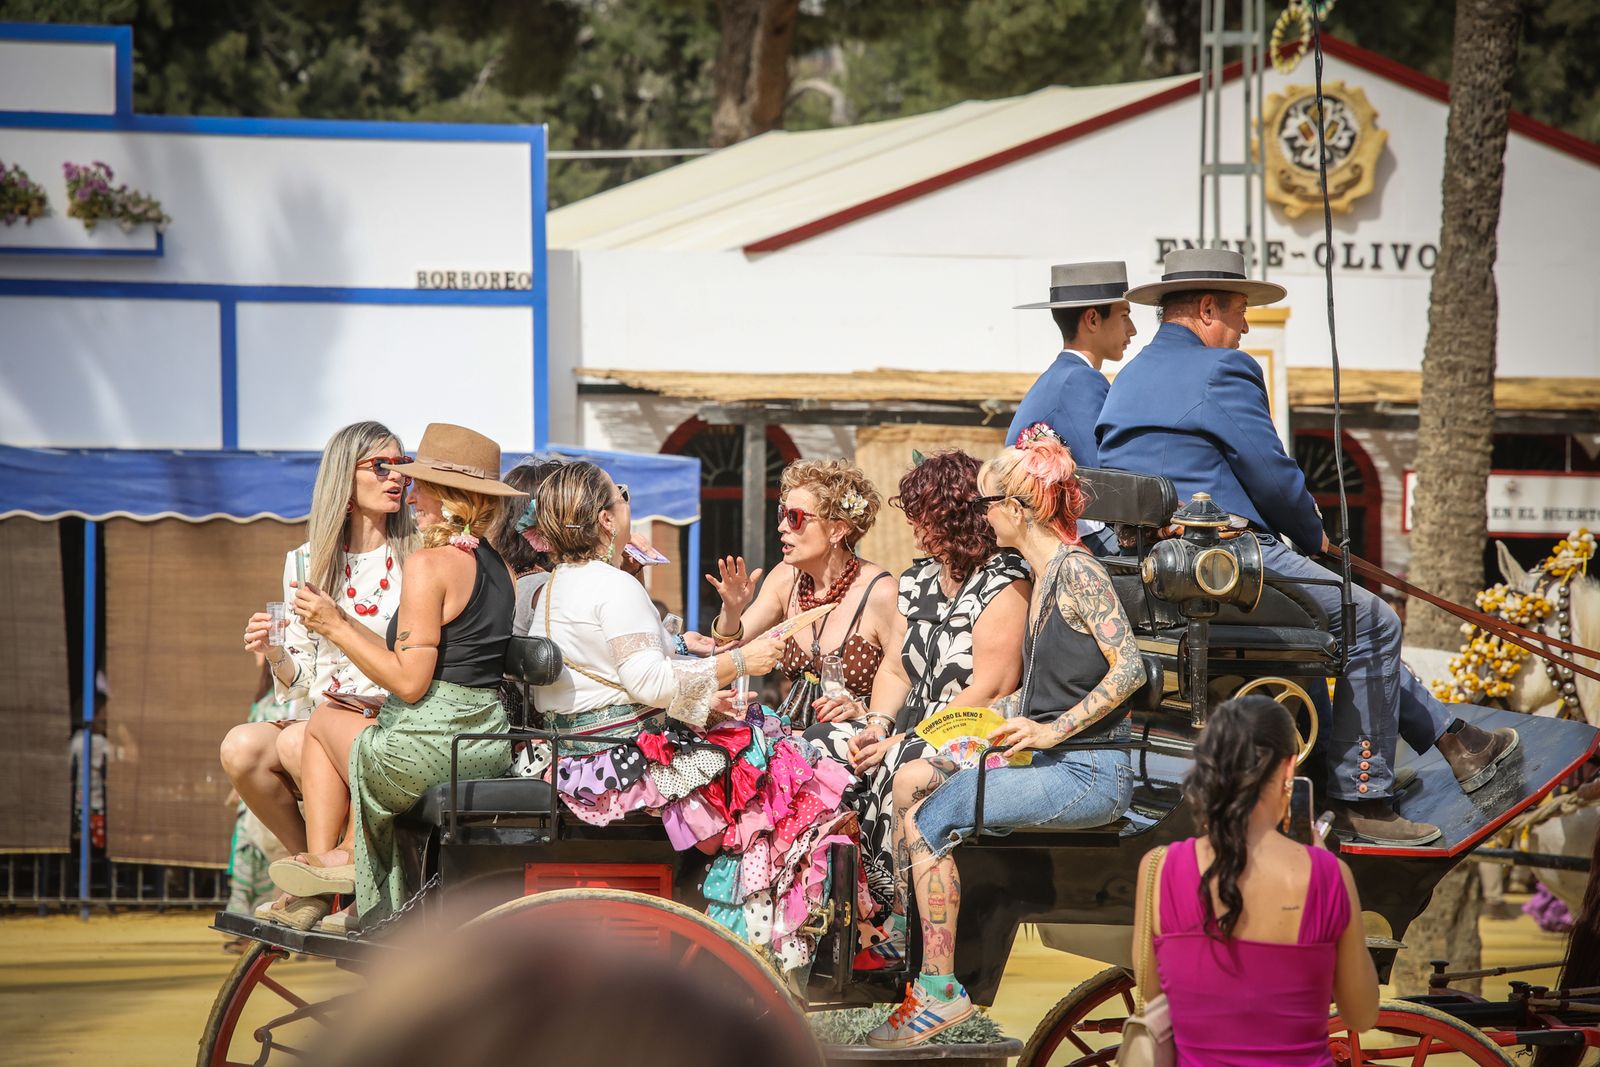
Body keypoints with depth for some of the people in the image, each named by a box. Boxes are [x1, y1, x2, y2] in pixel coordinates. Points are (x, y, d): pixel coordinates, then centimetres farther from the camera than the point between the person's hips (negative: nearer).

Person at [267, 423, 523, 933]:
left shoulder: (430, 564, -15)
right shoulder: (499, 567, 11)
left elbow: (409, 681, -18)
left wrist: (335, 627, -9)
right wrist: (343, 621, 18)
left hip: (426, 747, -8)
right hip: (489, 749, 8)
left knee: (326, 718, 20)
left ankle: (322, 856, 26)